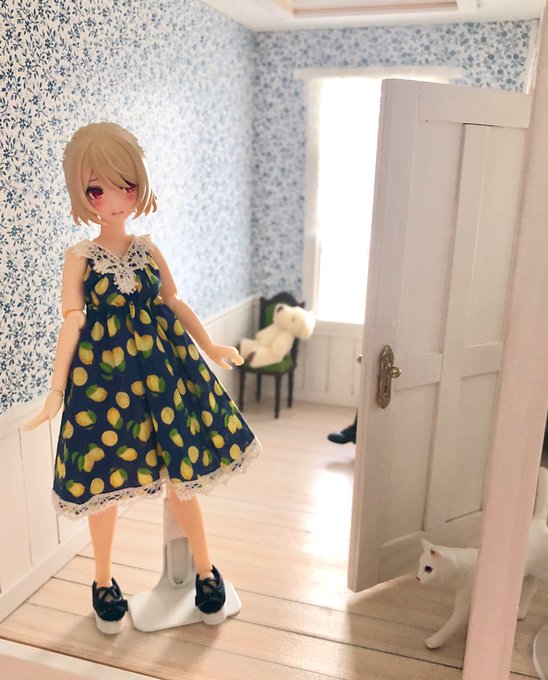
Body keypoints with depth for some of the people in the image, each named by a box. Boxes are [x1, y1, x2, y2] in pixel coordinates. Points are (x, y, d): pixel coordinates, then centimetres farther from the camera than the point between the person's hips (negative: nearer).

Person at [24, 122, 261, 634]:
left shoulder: (148, 250, 2)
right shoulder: (79, 257, -4)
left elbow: (175, 304, 10)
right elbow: (72, 322, -5)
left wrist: (211, 349, 11)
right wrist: (57, 390, -6)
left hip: (161, 366, 2)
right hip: (104, 372, -1)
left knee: (181, 469, 6)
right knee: (106, 477, 9)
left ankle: (205, 569, 28)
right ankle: (103, 582, 32)